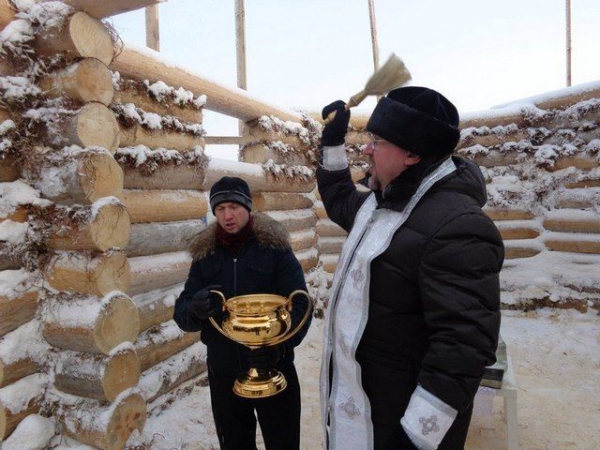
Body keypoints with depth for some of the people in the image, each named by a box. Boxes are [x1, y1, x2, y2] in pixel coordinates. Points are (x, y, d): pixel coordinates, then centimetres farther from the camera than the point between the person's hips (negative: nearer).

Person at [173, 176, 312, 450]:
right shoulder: (205, 254, 1)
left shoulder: (275, 246, -8)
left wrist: (280, 345, -30)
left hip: (274, 370, -2)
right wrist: (195, 309, -25)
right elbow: (182, 314, -2)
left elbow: (300, 305, -13)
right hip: (223, 372, 3)